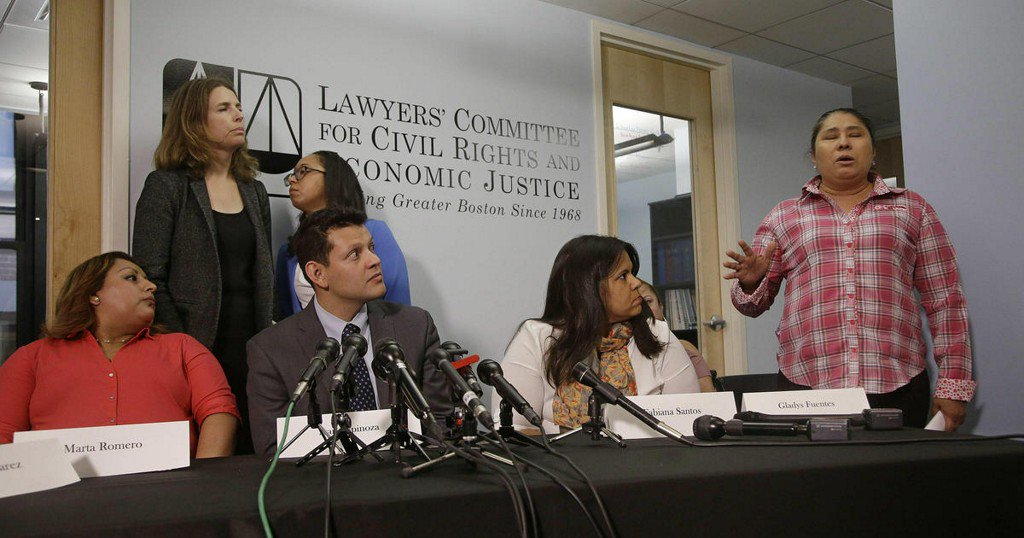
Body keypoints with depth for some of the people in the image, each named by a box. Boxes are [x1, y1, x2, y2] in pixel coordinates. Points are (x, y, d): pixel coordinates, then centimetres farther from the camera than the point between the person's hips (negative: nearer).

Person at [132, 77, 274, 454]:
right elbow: (149, 277, -8)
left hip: (251, 348, 5)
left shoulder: (254, 190, 16)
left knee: (248, 452, 4)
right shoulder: (167, 185, -2)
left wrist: (266, 336, 8)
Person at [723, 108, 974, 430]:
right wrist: (751, 282, -11)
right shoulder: (783, 217, 12)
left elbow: (945, 302, 7)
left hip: (896, 388, 0)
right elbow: (753, 304, 11)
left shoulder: (912, 210, 11)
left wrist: (953, 385, 1)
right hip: (804, 383, 0)